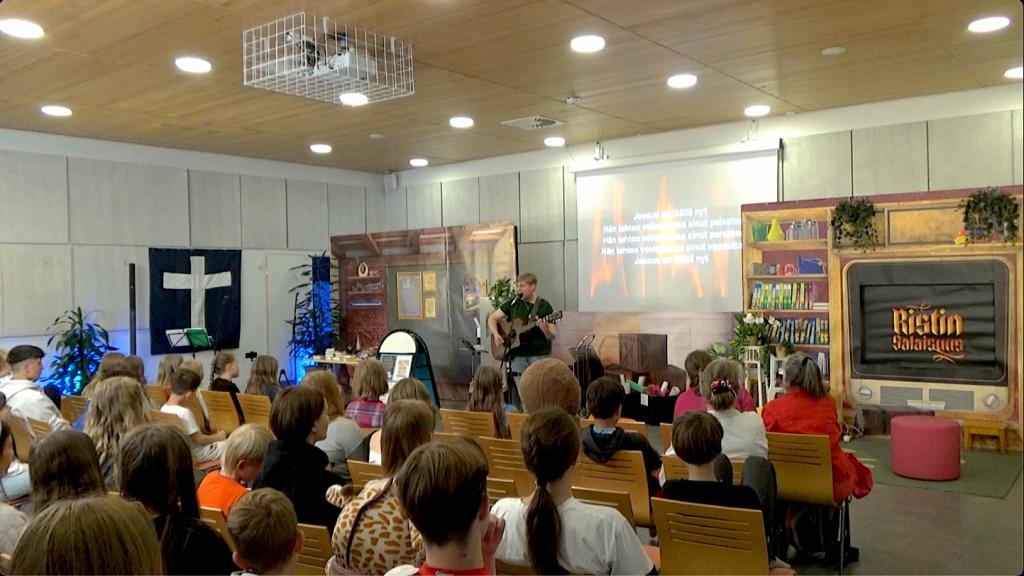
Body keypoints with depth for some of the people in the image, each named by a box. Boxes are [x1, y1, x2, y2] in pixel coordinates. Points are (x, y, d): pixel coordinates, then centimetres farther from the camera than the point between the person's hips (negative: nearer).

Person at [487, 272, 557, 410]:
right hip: (517, 355, 3)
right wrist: (496, 335, -3)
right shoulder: (513, 303, 9)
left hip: (539, 354, -2)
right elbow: (492, 318, 14)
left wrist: (545, 329, -26)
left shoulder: (544, 306, -1)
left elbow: (552, 336, -4)